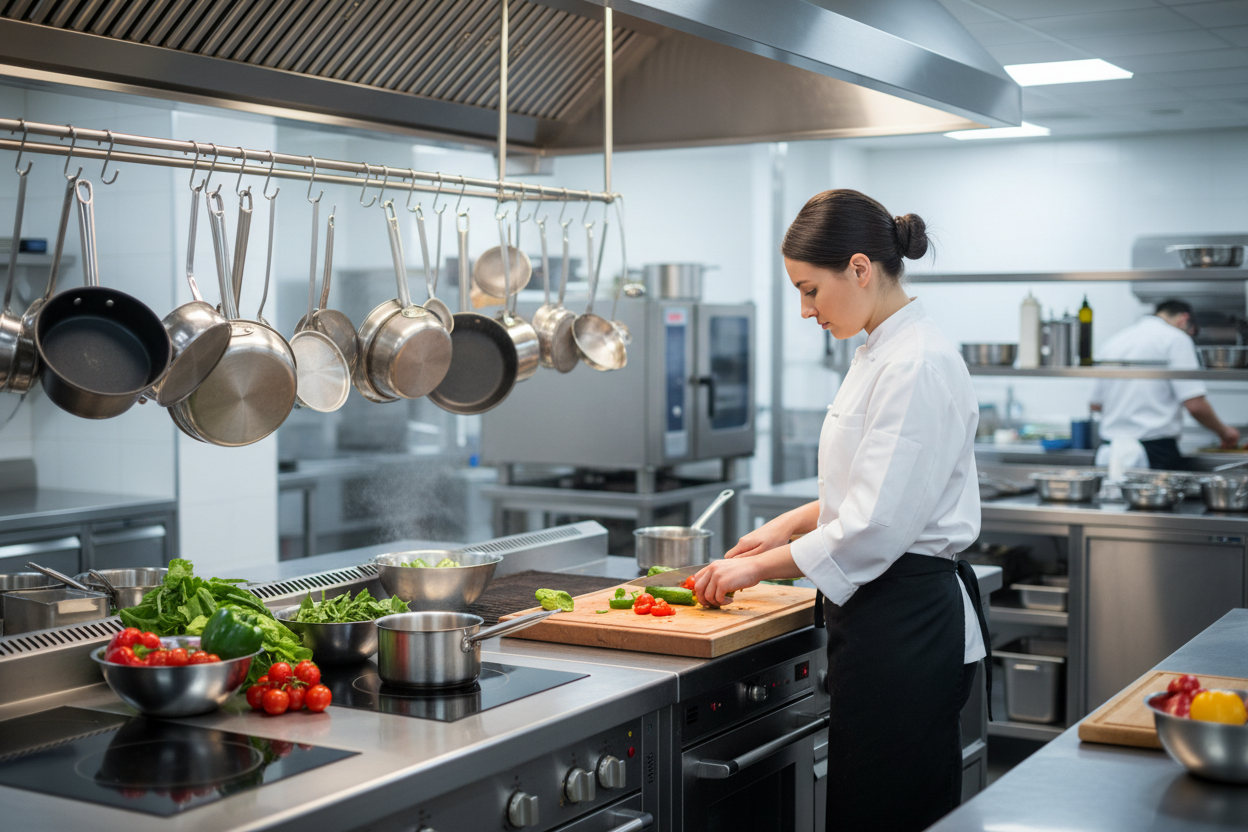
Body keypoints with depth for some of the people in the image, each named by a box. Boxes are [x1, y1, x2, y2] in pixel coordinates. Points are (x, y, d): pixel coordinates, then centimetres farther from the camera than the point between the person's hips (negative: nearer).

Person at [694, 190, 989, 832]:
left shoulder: (918, 366, -19)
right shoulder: (881, 354, 13)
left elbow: (877, 527, -23)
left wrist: (759, 566, -13)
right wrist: (791, 523, 12)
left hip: (907, 626, -10)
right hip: (882, 616, 10)